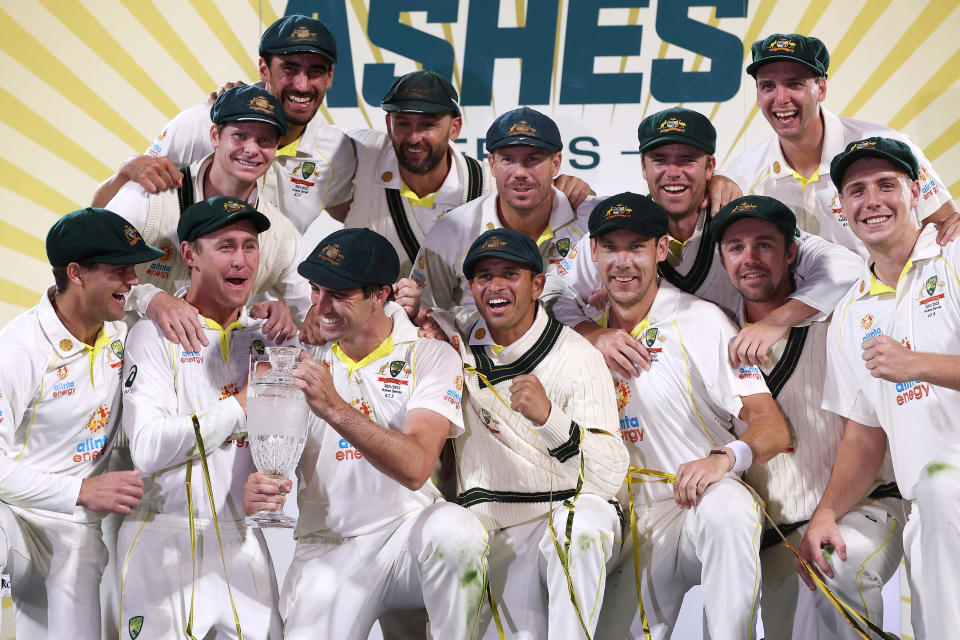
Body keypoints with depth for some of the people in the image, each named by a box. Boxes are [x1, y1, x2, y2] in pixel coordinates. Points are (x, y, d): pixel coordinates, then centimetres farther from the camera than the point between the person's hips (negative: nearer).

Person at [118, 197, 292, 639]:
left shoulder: (265, 336, 10)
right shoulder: (156, 334, -6)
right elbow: (147, 451, -18)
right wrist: (239, 407, -14)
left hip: (242, 543, 5)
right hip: (165, 539, -4)